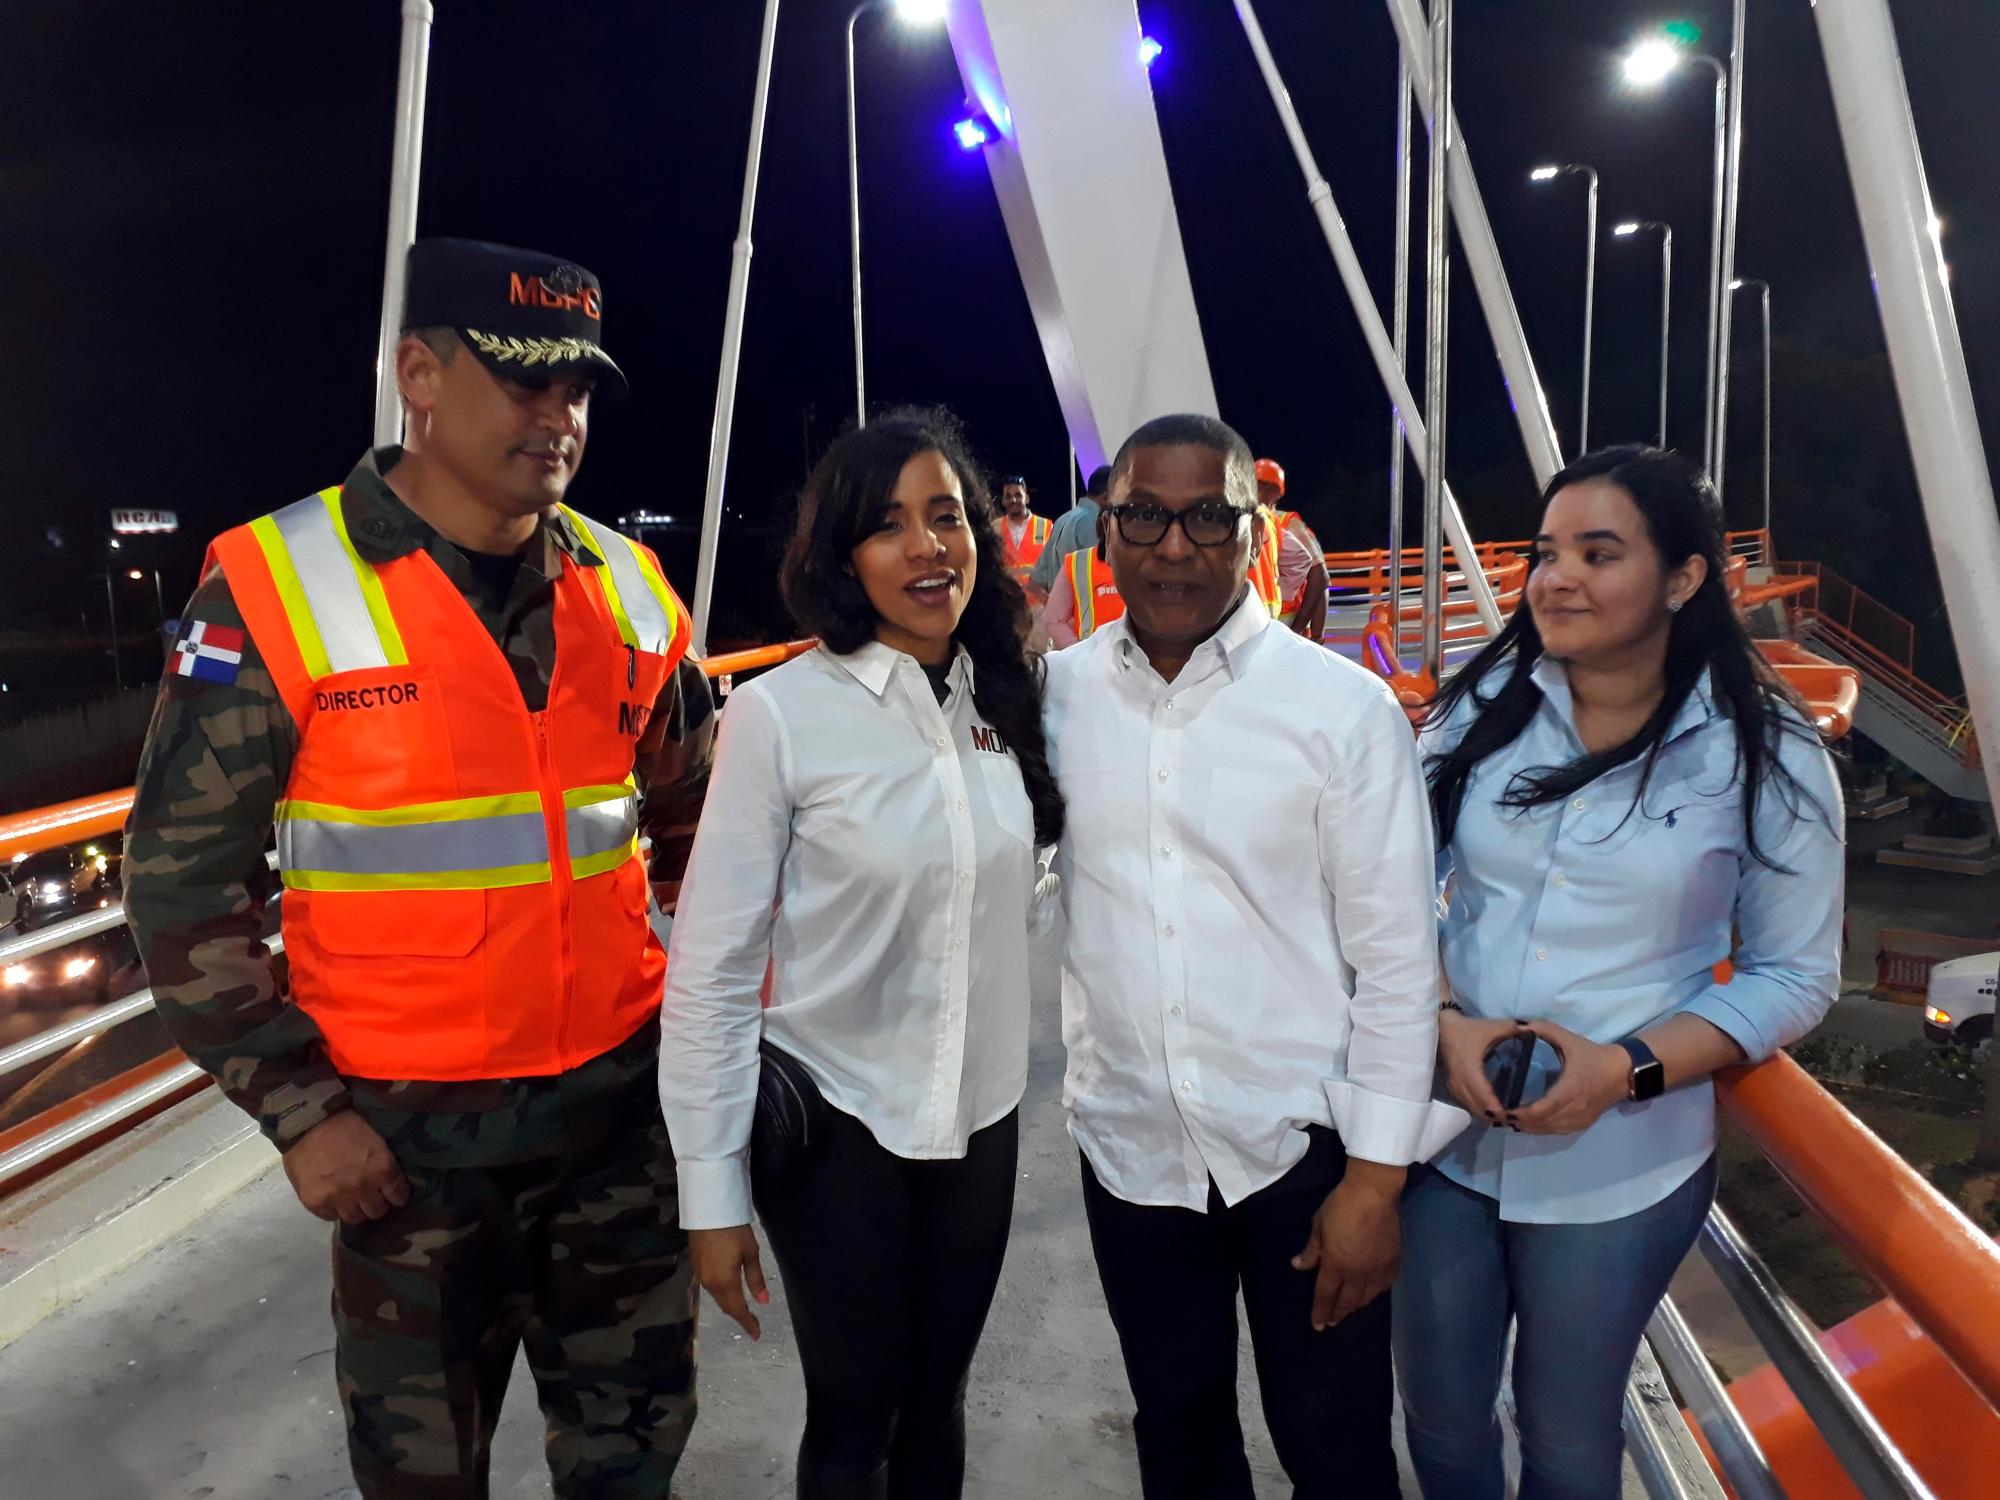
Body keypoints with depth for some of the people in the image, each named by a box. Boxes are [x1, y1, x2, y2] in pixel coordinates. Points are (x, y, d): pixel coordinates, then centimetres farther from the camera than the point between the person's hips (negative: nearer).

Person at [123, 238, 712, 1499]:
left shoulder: (631, 591, 1)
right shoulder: (277, 589, -11)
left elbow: (696, 826, 12)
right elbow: (184, 878, -8)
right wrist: (300, 1109, -11)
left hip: (622, 1095, 4)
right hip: (403, 1128, -3)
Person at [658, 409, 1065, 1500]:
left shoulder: (1010, 698, -2)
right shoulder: (781, 714, -17)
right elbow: (711, 968, -13)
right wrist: (712, 1196, -11)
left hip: (982, 1117, 4)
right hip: (835, 1124, -4)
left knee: (938, 1404, 20)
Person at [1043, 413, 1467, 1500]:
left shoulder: (1344, 707, -11)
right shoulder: (1054, 696, -3)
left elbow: (1396, 957, -8)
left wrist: (1375, 1179, -8)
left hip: (1302, 1142, -2)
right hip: (1130, 1144, 3)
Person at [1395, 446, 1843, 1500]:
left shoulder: (1768, 761, -9)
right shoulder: (1481, 709, -3)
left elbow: (1795, 976, -5)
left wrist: (1627, 1067, -18)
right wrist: (1445, 1024, -15)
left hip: (1619, 1166, -2)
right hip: (1445, 1133, 2)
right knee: (1438, 1412, 18)